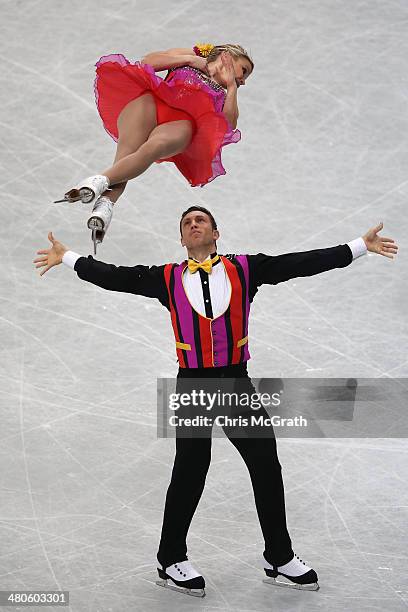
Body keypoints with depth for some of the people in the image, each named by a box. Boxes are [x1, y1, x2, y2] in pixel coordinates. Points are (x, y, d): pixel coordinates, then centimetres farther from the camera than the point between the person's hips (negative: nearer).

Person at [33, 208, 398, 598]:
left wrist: (360, 246, -1)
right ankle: (171, 560, 15)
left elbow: (301, 263, 2)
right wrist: (67, 258, 7)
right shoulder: (168, 278, 5)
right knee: (189, 471, 0)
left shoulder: (243, 269, 4)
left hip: (236, 382, 2)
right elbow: (115, 277, 6)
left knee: (266, 466, 4)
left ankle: (279, 559, 18)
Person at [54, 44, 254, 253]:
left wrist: (232, 86, 19)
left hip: (182, 121, 0)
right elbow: (147, 61, 20)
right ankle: (106, 201, -53)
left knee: (153, 147, -38)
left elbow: (229, 123, 14)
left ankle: (102, 181, -57)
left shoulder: (224, 95, 37)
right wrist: (191, 60, 17)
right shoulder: (192, 55, 35)